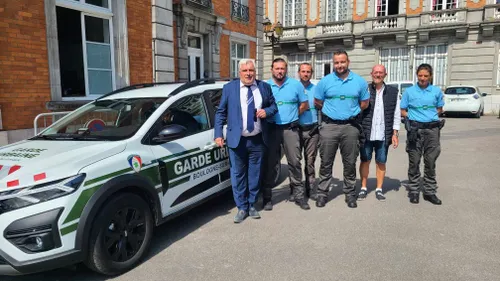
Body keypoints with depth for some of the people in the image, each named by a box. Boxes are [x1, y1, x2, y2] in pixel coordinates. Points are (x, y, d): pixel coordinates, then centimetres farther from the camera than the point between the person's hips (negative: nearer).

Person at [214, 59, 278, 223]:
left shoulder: (265, 87, 7)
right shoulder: (229, 88, 2)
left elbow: (273, 106, 15)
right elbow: (220, 113, 2)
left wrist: (267, 111, -9)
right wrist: (218, 134, -6)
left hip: (257, 140, 2)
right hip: (237, 140, -2)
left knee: (255, 174, 11)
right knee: (238, 174, 2)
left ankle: (252, 205, 26)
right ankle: (242, 208, 16)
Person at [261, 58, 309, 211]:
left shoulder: (296, 85, 4)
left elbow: (304, 104, 9)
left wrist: (291, 115, 5)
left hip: (291, 129, 0)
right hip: (271, 129, 0)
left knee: (295, 162, 1)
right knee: (269, 163, 4)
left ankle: (299, 194, 12)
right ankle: (267, 196, 14)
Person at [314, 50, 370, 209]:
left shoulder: (359, 81, 3)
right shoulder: (325, 81, 0)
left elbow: (364, 103, 13)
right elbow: (317, 103, 8)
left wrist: (350, 112, 11)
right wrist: (332, 112, 11)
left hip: (351, 126, 1)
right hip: (329, 126, 0)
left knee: (350, 163, 9)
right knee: (326, 162, 5)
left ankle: (350, 193, 22)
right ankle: (322, 193, 15)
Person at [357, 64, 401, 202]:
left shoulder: (393, 92, 7)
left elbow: (396, 114, 7)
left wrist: (395, 133, 2)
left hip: (384, 135, 1)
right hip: (366, 134, -1)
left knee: (381, 162, 9)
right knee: (365, 160, 8)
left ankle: (379, 189, 22)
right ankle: (363, 188, 21)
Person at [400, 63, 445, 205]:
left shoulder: (437, 91, 7)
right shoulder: (409, 91, 3)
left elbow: (439, 109, 19)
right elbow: (402, 111, 8)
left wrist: (430, 116, 3)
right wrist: (412, 117, -6)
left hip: (432, 129, 1)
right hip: (415, 129, -1)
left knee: (430, 162, 5)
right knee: (414, 162, 2)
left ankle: (429, 191, 15)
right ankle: (414, 191, 12)